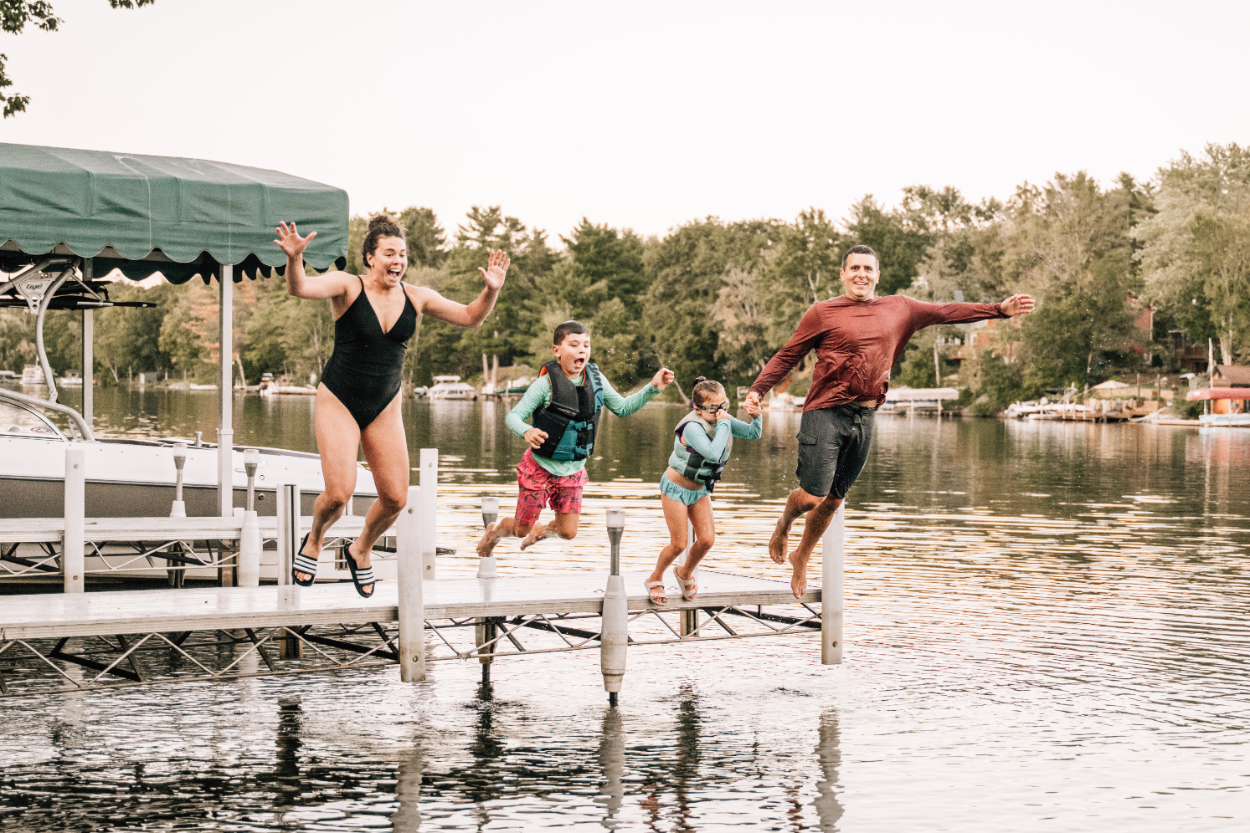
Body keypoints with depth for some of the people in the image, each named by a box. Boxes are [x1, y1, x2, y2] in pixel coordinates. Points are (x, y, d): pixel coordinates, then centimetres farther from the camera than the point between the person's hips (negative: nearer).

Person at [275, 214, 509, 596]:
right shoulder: (348, 286, -13)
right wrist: (294, 259, -51)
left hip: (384, 408, 4)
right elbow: (299, 288, -30)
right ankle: (313, 540, 20)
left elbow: (470, 316, 4)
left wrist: (491, 291, -15)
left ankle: (360, 550, 30)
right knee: (339, 493, -15)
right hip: (339, 402, -4)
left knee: (395, 499, -1)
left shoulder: (415, 298, -1)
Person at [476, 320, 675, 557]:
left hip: (573, 471, 4)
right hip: (540, 466, -4)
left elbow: (622, 408, 6)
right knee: (522, 528, 7)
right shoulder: (546, 384, -20)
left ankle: (541, 530, 41)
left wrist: (653, 388, -4)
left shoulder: (596, 380, -5)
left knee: (568, 532, 5)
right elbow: (513, 416, -20)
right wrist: (526, 432, -42)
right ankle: (495, 531, 43)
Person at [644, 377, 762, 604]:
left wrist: (756, 417, -23)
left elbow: (753, 434, -3)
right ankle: (654, 579, 23)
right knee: (679, 544, -4)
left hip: (700, 490, 7)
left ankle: (685, 573, 28)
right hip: (676, 488, -7)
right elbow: (713, 452, -43)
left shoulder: (723, 420, -6)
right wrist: (723, 424, -38)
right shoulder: (693, 427, -30)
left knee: (707, 539, -2)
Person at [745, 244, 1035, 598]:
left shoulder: (899, 309, 12)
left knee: (834, 499, 10)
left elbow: (946, 312, 15)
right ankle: (783, 524, 25)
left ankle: (802, 558, 33)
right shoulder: (823, 313, 0)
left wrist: (1000, 309, 13)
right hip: (825, 413, -4)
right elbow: (787, 355, 2)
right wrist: (758, 389, -8)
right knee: (812, 496, -10)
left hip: (864, 418, 4)